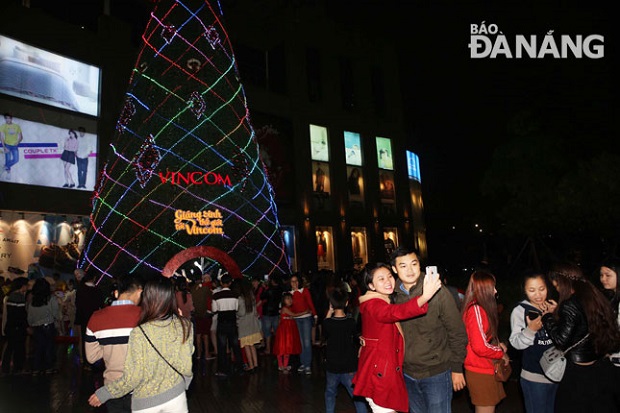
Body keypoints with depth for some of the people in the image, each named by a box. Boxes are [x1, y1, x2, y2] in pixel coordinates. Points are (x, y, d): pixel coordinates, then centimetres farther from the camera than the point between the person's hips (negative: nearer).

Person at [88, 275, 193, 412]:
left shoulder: (139, 333, -21)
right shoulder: (184, 325, -13)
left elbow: (133, 376, -16)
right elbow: (185, 367, -6)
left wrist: (104, 393, -1)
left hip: (145, 402, -2)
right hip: (176, 396, 2)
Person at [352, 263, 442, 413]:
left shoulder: (386, 301, 12)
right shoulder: (372, 305, -22)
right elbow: (396, 312, -42)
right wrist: (424, 297, -56)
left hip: (388, 370, 10)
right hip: (379, 374, -10)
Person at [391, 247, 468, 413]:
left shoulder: (438, 292, -16)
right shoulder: (394, 295, -4)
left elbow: (457, 333, -8)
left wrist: (456, 368, -5)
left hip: (436, 374, -4)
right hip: (407, 374, 4)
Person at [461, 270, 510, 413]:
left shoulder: (480, 308, 10)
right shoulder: (476, 309, -21)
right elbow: (480, 346, -25)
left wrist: (497, 343, 6)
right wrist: (502, 354, -10)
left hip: (486, 369, 10)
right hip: (481, 371, -10)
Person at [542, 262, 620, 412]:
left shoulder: (570, 305, -20)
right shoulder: (595, 297, 2)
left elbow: (561, 340, -20)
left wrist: (548, 316, -8)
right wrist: (557, 311, 9)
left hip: (580, 373, -7)